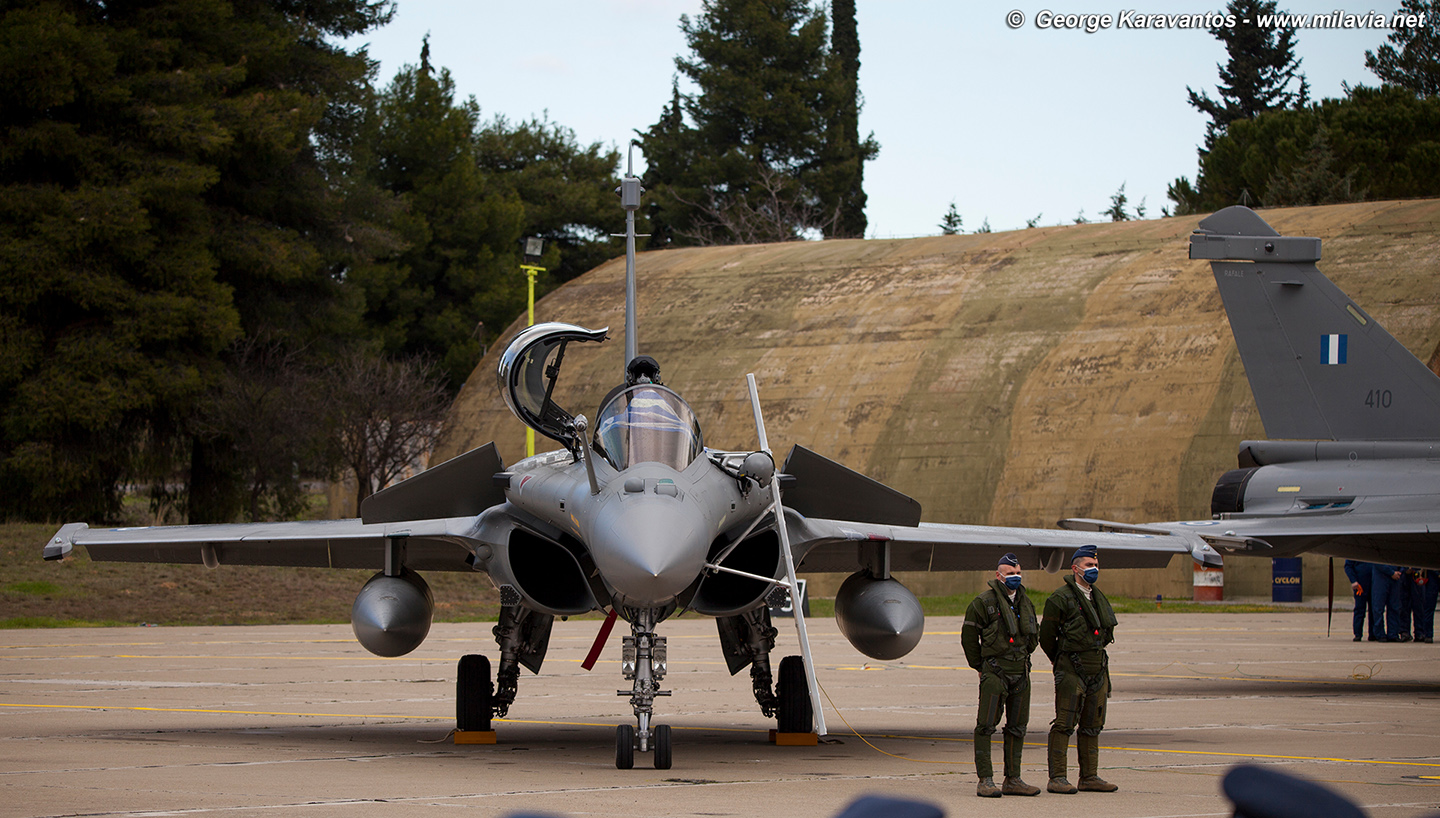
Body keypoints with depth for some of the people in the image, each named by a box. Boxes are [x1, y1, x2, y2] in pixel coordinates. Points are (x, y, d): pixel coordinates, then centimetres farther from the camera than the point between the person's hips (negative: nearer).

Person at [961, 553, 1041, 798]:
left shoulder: (1026, 603, 13)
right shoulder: (984, 602, -7)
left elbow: (1034, 636, 26)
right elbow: (969, 636, -1)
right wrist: (980, 666, 3)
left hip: (1020, 672, 7)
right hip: (995, 672, -7)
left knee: (1017, 727, 9)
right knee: (986, 726, -8)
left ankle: (1013, 780, 16)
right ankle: (985, 781, -8)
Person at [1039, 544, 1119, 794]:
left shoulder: (1098, 598, 15)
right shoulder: (1061, 599, -9)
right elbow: (1046, 637, -4)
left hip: (1097, 669, 7)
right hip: (1072, 671, -7)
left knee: (1092, 726, 10)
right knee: (1065, 724, -8)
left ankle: (1089, 777, 16)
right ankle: (1057, 778, -7)